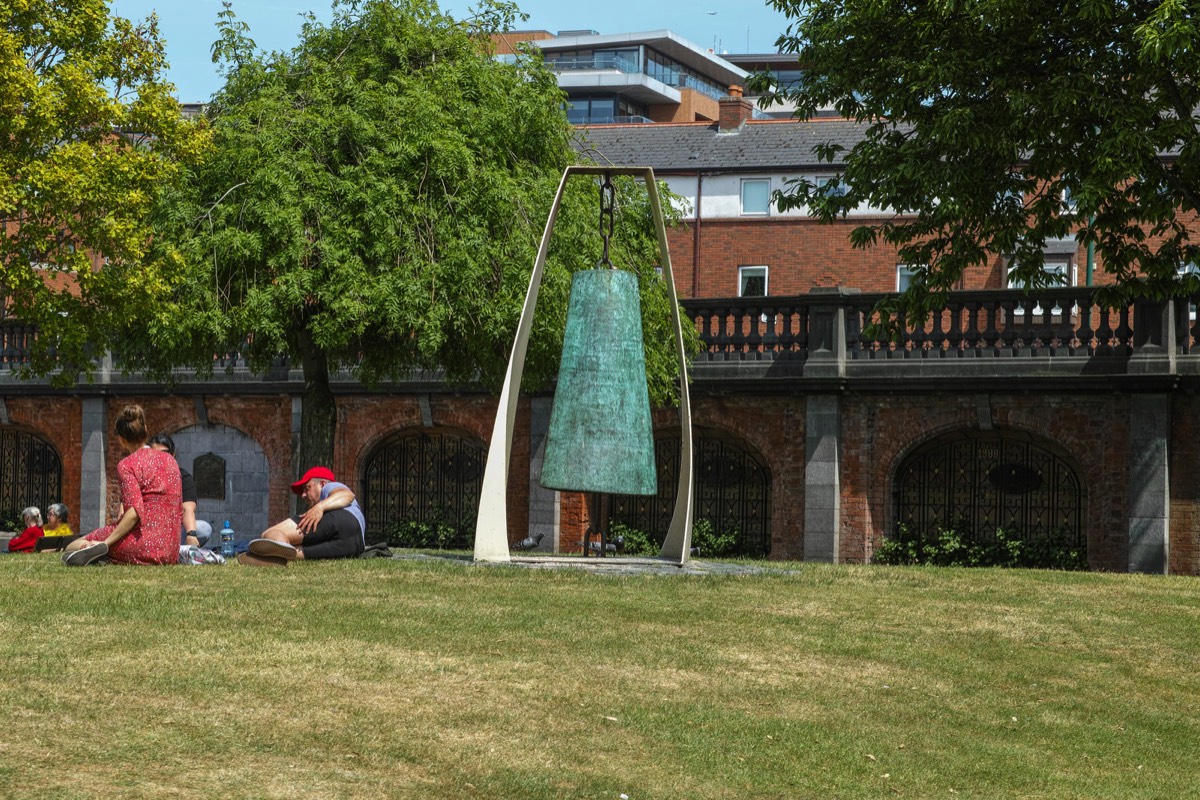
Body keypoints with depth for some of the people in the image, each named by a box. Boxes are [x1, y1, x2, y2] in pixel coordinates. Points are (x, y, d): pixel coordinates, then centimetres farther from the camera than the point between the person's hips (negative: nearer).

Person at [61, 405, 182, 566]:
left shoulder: (127, 465, -6)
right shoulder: (170, 460, 14)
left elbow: (134, 512, -20)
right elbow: (179, 512, 17)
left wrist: (106, 542, -18)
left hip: (144, 546, -7)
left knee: (71, 548, 4)